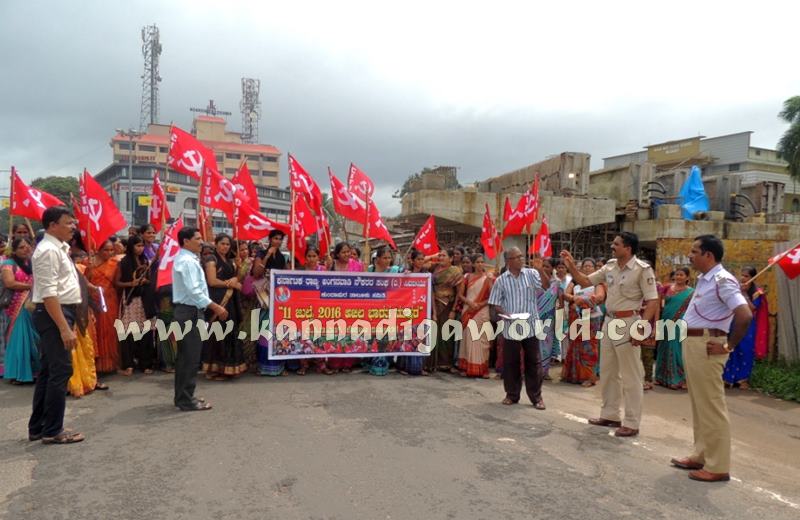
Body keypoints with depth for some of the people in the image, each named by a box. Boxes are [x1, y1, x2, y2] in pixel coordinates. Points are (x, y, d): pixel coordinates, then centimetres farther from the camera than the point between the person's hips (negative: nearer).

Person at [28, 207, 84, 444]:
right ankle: (53, 431, 4)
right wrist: (64, 328, -26)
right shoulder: (48, 250, -16)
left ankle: (38, 427, 24)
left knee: (49, 371, 15)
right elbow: (48, 293, -24)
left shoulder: (59, 247, 15)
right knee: (60, 371, -6)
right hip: (53, 315, -11)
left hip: (60, 314, 11)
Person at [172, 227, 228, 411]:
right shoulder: (187, 261, -16)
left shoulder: (187, 259, 15)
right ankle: (187, 401, 2)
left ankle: (183, 396, 25)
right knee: (191, 357, -5)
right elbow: (194, 291, -24)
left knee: (185, 356, 15)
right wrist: (216, 307, -22)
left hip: (187, 311, 11)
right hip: (191, 312, -11)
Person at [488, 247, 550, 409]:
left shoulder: (531, 274, 1)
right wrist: (504, 314, -14)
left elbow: (547, 285, -12)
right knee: (510, 362, 8)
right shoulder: (501, 280, 2)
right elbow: (496, 304, 4)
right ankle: (512, 395, 22)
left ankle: (536, 396, 15)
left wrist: (540, 269, -23)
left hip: (530, 326, 0)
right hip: (510, 327, 1)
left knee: (534, 361, 4)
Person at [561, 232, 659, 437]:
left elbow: (653, 301, -16)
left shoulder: (642, 269, -14)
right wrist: (571, 266, -1)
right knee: (607, 372, 15)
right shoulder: (610, 266, 6)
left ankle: (631, 423, 8)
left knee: (631, 375, 0)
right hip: (609, 322, 8)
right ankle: (610, 415, 28)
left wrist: (641, 327, -22)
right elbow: (585, 282, 14)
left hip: (628, 323, -8)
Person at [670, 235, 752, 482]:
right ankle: (701, 456, 28)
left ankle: (717, 466, 8)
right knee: (699, 404, 17)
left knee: (711, 406, -2)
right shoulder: (704, 280, 12)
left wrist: (729, 346, -18)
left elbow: (745, 315, -26)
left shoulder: (722, 280, -17)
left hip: (707, 346, -10)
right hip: (692, 343, 10)